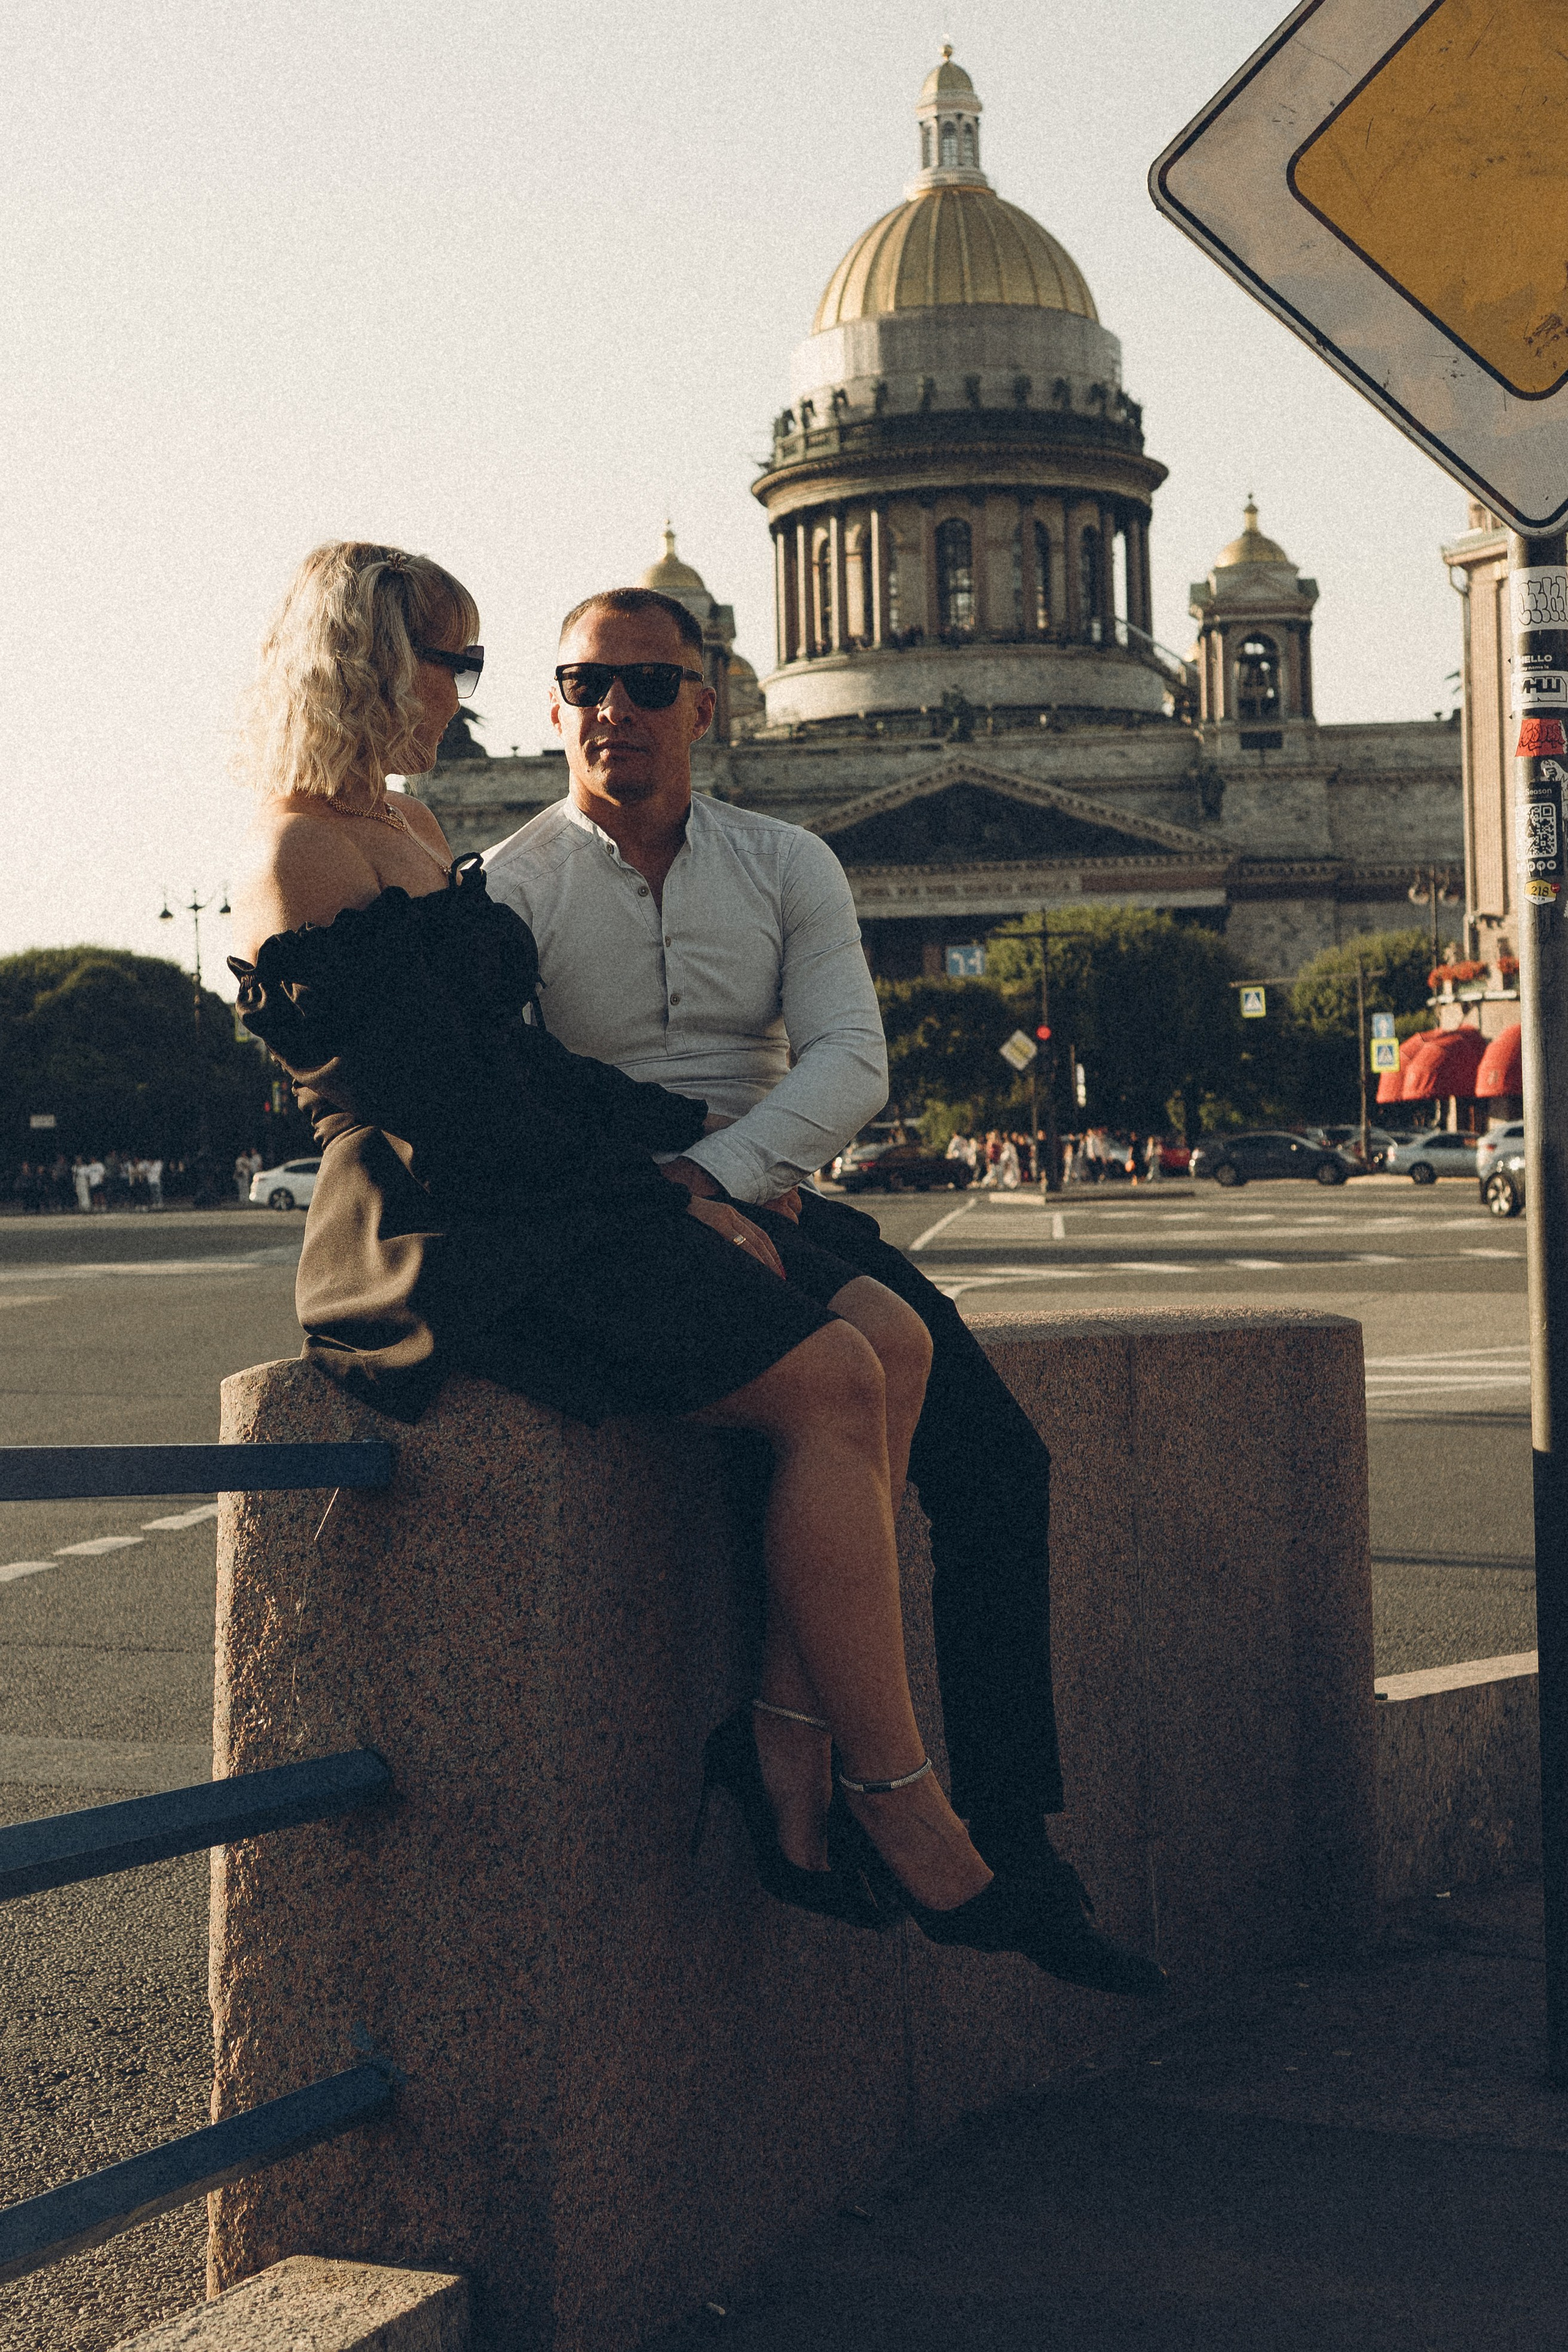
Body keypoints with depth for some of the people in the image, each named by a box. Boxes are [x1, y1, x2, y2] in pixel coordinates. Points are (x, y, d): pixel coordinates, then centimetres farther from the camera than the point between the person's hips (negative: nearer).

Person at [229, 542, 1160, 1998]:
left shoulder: (408, 830, 22)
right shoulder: (308, 855, -9)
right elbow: (453, 1110, -15)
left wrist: (692, 1126, 9)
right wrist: (664, 1191, -6)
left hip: (540, 1215, 10)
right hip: (446, 1245, -10)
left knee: (890, 1339, -8)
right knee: (827, 1380, -23)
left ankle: (785, 1757, -13)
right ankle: (908, 1825, -16)